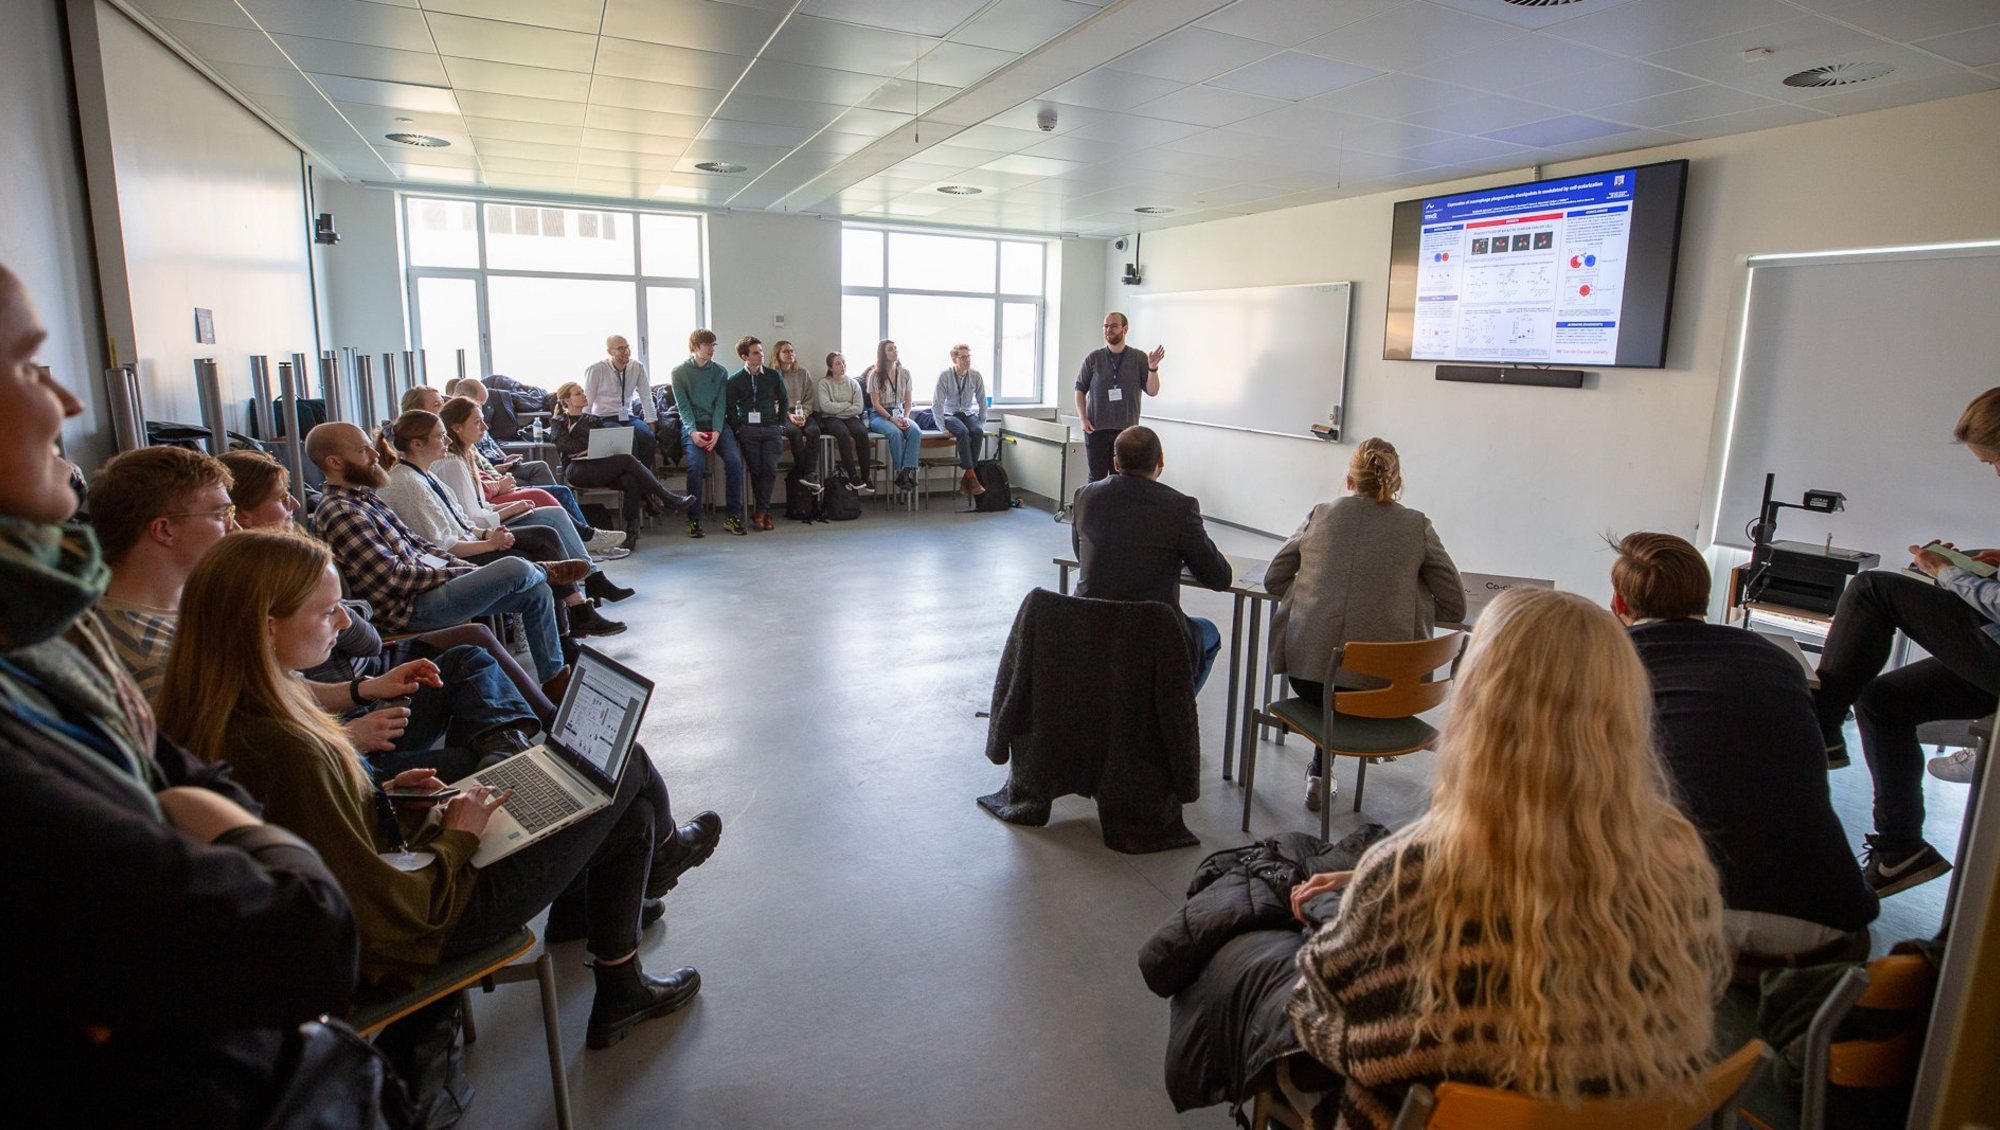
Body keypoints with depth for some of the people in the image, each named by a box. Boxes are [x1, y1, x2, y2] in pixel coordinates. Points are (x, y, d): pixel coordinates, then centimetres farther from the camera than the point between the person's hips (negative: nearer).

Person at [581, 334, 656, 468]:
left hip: (628, 417, 4)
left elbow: (646, 397, 6)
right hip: (604, 419, -4)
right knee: (629, 440, -32)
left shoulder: (638, 367, 3)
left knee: (647, 436, -28)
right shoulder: (596, 370, -7)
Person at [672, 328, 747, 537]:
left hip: (717, 424, 2)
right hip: (692, 425, -2)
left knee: (734, 460, -23)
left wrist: (717, 432, -14)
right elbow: (683, 405, -3)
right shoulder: (679, 372, 4)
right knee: (696, 463, -28)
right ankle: (693, 519, -17)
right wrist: (693, 431, -18)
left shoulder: (720, 372, 10)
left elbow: (721, 405, 2)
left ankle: (732, 516, -13)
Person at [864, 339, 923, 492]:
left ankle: (907, 472, -34)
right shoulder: (875, 375, -2)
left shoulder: (904, 373, 10)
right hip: (879, 415, -4)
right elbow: (876, 404, -6)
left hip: (899, 413, 4)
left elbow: (908, 400, 11)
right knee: (895, 433, -36)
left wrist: (905, 417, -8)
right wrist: (892, 419, -18)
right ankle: (901, 472, -24)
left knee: (916, 431, -29)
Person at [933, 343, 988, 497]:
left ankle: (966, 479, -26)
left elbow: (982, 402, 4)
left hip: (969, 414, 3)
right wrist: (942, 428, -17)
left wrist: (982, 424, -1)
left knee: (978, 432, -31)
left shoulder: (976, 375, -4)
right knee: (963, 432, -35)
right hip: (950, 414, -3)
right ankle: (972, 477, -34)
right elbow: (937, 403, -11)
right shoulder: (945, 375, -12)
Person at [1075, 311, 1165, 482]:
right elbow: (1080, 390, 7)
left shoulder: (1139, 358, 3)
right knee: (1096, 477, 4)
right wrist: (1082, 418, -4)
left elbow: (1152, 391, 0)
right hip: (1096, 429, 0)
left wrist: (1153, 368, -17)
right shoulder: (1093, 358, 3)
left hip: (1126, 430, 0)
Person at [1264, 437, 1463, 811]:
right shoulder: (1417, 527, 2)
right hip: (1379, 682, -1)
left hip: (1306, 671, 2)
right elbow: (1454, 607, 6)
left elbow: (1274, 580, 14)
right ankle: (1320, 772, 31)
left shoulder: (1320, 515, 6)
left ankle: (1320, 774, 32)